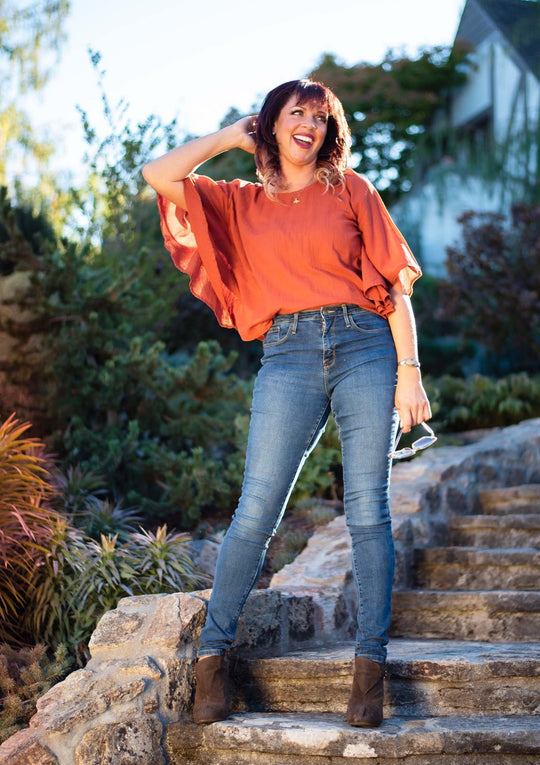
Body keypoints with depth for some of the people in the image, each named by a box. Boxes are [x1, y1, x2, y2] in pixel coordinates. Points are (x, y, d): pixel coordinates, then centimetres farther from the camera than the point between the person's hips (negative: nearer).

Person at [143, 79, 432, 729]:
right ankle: (211, 655, 1)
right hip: (288, 357, 0)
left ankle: (370, 665, 0)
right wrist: (232, 136, 14)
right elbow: (159, 176, 3)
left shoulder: (350, 190, 14)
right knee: (256, 511, -9)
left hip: (365, 346, 0)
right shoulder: (240, 204, 17)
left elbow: (394, 284, 9)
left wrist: (409, 370, -1)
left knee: (368, 510, -5)